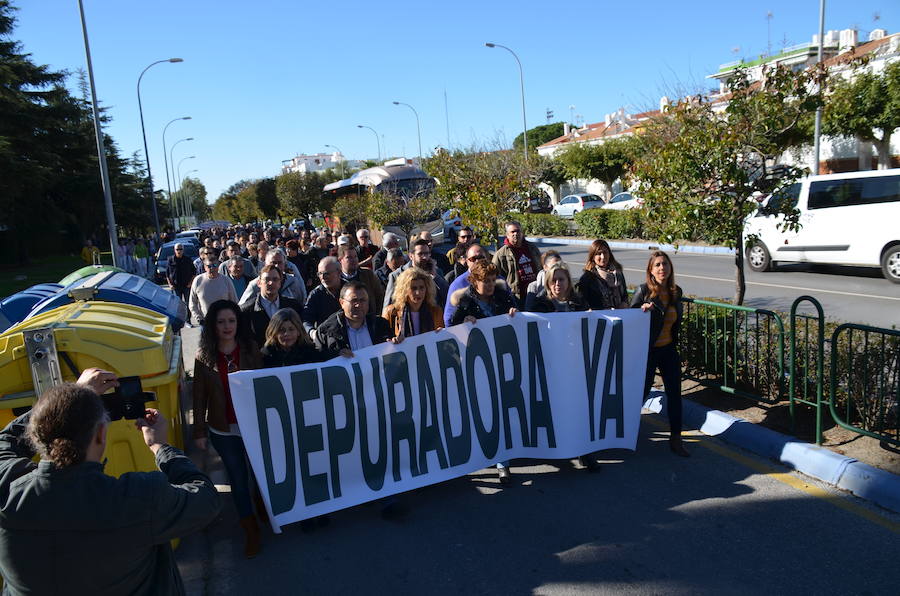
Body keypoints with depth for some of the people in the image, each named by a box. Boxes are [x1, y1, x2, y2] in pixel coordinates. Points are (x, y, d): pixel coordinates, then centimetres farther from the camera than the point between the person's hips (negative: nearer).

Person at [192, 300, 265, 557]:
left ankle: (266, 512, 35)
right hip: (223, 430, 0)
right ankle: (250, 529, 27)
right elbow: (200, 397, -2)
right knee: (238, 478, 12)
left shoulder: (250, 350, -6)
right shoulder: (203, 356, -6)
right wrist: (199, 431, -1)